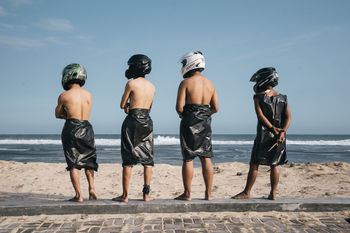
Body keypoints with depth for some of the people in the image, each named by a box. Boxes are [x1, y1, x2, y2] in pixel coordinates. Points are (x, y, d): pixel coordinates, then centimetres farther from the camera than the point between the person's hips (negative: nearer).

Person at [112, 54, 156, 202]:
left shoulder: (131, 83, -6)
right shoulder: (152, 86, 12)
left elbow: (122, 105, -1)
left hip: (132, 121, -5)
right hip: (147, 122, 5)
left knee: (128, 159, 0)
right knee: (147, 159, 8)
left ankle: (125, 195, 4)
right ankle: (146, 194, 9)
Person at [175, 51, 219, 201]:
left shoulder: (185, 83, -6)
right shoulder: (210, 84, 10)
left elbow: (179, 107, -12)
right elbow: (215, 108, 9)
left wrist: (183, 115, 8)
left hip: (189, 122, -5)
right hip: (205, 123, 5)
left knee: (188, 159, 0)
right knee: (206, 158, 9)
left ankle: (187, 194, 5)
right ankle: (208, 193, 12)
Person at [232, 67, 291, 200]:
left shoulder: (258, 97, -4)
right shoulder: (282, 98, 8)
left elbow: (260, 115, -13)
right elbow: (288, 117, 0)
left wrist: (273, 128, -11)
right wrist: (282, 132, -9)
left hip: (263, 135, -4)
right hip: (279, 136, 4)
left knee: (254, 164, 3)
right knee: (274, 165, 11)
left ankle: (246, 193, 10)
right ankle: (273, 194, 14)